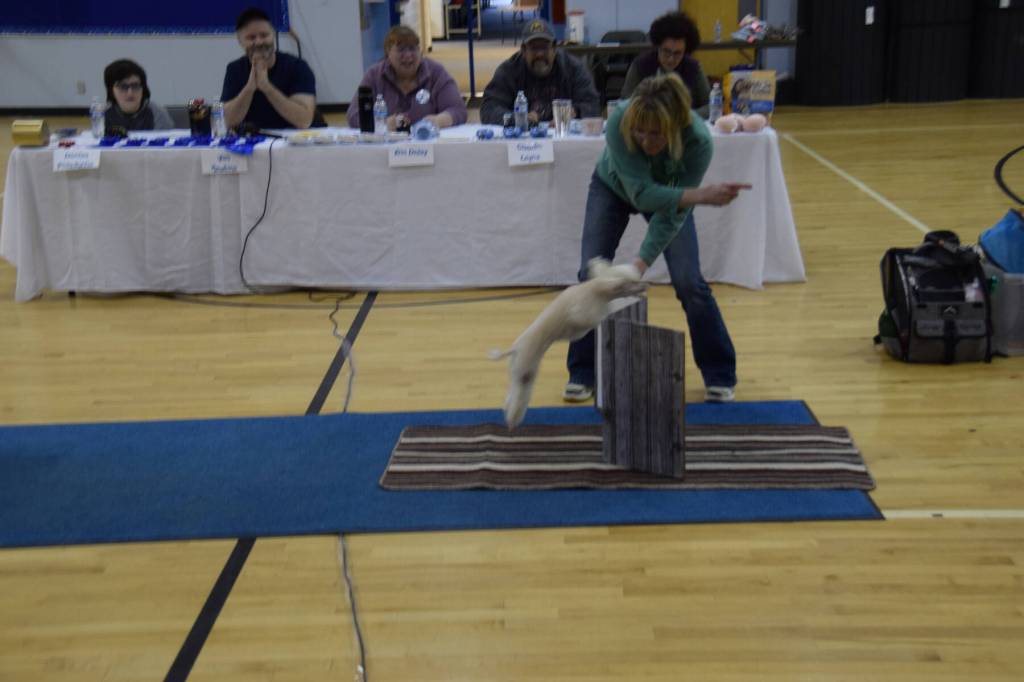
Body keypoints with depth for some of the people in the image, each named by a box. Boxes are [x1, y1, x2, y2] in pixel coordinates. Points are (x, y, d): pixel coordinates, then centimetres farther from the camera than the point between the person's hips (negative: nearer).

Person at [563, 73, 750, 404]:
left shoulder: (698, 140, -38)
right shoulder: (618, 120, -39)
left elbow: (672, 214, -33)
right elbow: (640, 193, -41)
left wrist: (642, 261, -41)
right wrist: (701, 195, -50)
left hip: (669, 192, 0)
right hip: (612, 187, 1)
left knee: (689, 281, -11)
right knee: (591, 275, -9)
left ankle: (719, 375, 7)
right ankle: (582, 373, 7)